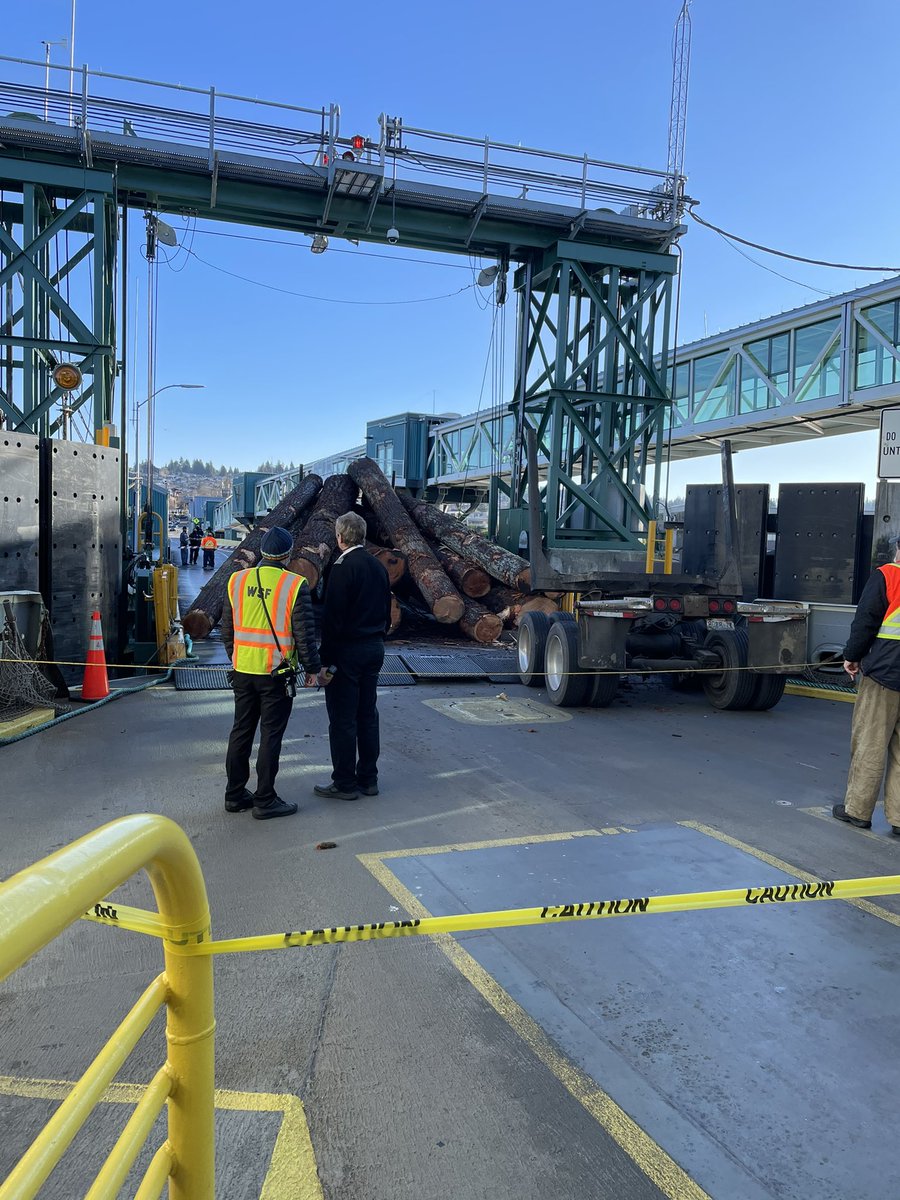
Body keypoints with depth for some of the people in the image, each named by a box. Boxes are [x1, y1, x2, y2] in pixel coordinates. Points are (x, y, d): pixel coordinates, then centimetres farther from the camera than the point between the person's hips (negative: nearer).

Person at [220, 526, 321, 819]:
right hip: (276, 673, -5)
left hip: (243, 670, 5)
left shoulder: (237, 580, 3)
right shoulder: (294, 585, -12)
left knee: (241, 731, 15)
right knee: (271, 735, 3)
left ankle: (235, 794, 25)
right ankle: (264, 800, 10)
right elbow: (304, 633, -11)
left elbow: (227, 629, 9)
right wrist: (311, 668, 1)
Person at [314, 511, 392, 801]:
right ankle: (368, 778, 22)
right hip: (374, 648, 8)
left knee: (342, 719, 1)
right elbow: (387, 612, 15)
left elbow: (332, 618, -18)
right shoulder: (378, 567, 9)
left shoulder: (343, 568, -16)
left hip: (347, 651, -8)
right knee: (367, 714, 14)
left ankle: (345, 783, 8)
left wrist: (325, 660, -15)